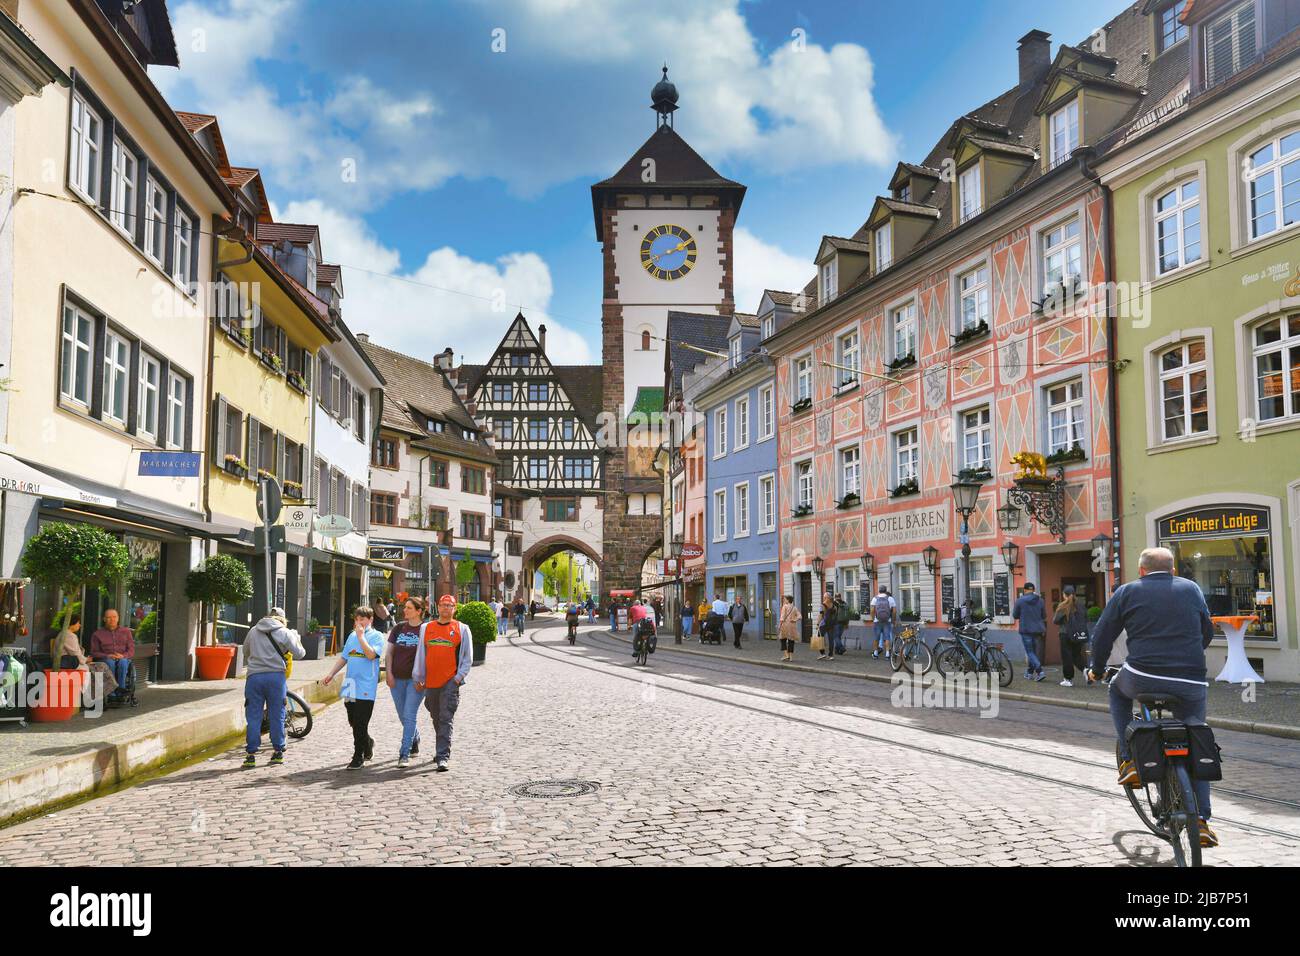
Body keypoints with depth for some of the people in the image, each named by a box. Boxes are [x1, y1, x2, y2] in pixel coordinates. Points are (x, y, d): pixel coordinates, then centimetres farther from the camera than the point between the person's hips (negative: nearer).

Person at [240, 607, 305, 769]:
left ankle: (251, 755, 4)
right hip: (276, 676, -1)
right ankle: (278, 752, 15)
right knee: (277, 716, 9)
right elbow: (300, 654, 2)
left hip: (254, 676, 2)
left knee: (253, 716, 5)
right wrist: (296, 637, 20)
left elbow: (246, 652, 24)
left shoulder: (253, 631, 10)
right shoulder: (285, 632, 1)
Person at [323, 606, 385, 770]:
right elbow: (343, 657, 21)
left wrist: (361, 636, -15)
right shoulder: (352, 636, 16)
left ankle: (358, 756, 5)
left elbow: (371, 654, -20)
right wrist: (332, 673, 12)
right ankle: (368, 743, 35)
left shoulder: (377, 636, -3)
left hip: (366, 688, -6)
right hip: (350, 686, 6)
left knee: (360, 724, -5)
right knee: (353, 722, 12)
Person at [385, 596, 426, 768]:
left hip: (415, 679, -5)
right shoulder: (398, 628, 9)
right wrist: (388, 673, 0)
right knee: (403, 716, 14)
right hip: (397, 678, 5)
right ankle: (415, 742, 37)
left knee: (409, 716, -9)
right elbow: (389, 652, 11)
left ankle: (404, 754, -7)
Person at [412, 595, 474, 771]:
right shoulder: (426, 628, 11)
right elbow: (420, 655, 14)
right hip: (430, 682, 4)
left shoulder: (462, 629, 2)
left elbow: (468, 657, 2)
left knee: (446, 720, -11)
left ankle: (442, 758, -13)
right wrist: (418, 678, 11)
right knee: (436, 719, 15)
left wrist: (459, 677, -7)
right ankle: (442, 750, 32)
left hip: (450, 682, -4)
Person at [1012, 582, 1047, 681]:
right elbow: (1044, 616, 9)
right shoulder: (1040, 601, 1)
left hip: (1026, 630, -4)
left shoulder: (1020, 601, -9)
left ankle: (1040, 672, -18)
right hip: (1038, 630, 4)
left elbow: (1015, 615, -1)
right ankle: (1029, 673, 23)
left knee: (1030, 652, -1)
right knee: (1034, 651, 16)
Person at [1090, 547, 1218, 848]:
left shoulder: (1127, 592, 8)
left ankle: (1129, 760, 17)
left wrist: (1097, 669, 24)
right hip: (1191, 684, 2)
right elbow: (1207, 633, 25)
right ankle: (1201, 820, 9)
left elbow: (1102, 635, 8)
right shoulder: (1191, 589, 16)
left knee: (1118, 691, 31)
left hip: (1143, 678, -2)